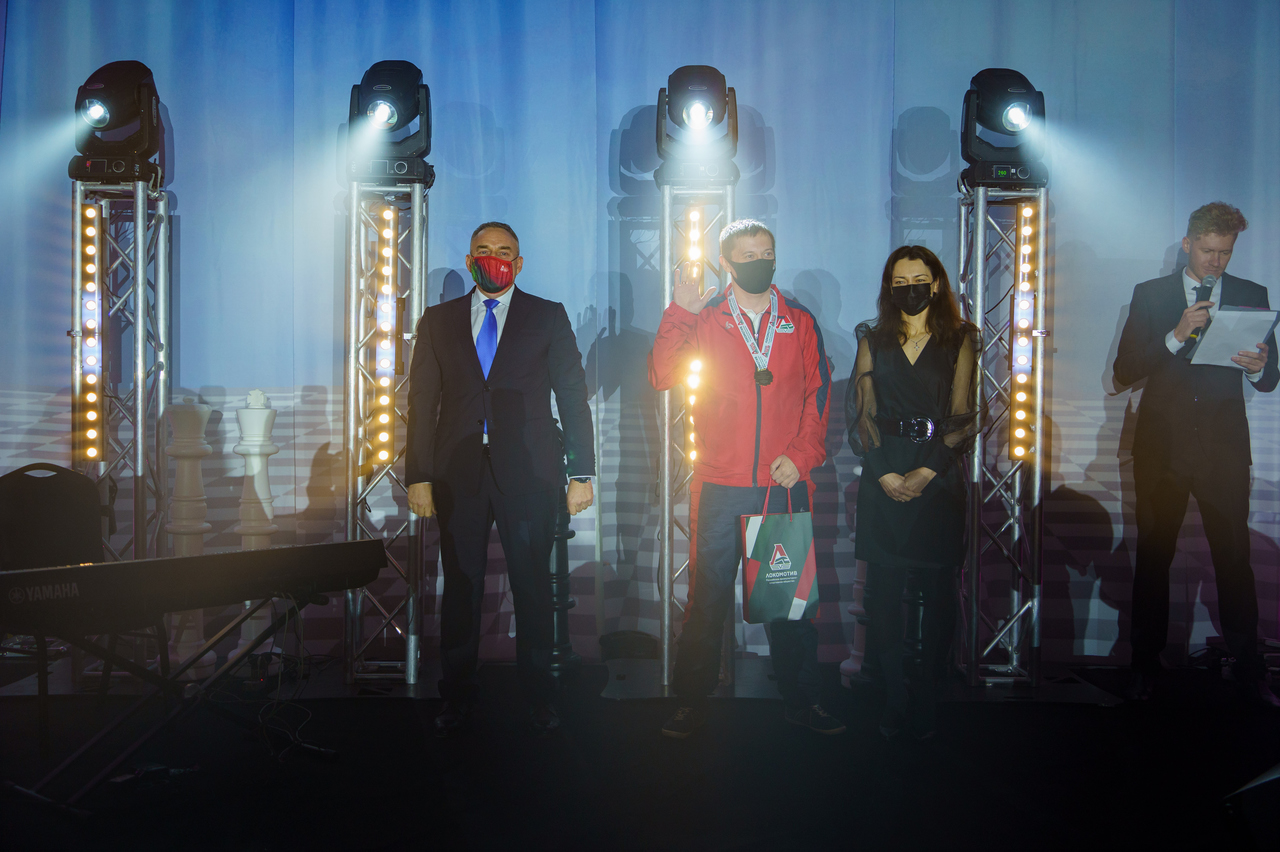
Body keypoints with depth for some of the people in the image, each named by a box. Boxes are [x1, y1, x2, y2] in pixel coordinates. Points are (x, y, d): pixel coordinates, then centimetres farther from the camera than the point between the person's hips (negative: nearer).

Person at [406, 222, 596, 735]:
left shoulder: (548, 317, 8)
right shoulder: (437, 321, 13)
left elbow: (572, 395, 4)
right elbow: (422, 402, 9)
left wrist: (581, 472, -2)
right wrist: (418, 476, 2)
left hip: (529, 474, -1)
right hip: (458, 475, 2)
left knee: (533, 587, 4)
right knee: (460, 587, 7)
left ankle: (538, 696, 19)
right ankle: (456, 698, 20)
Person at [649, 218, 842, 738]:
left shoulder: (800, 323, 10)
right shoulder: (702, 320, 6)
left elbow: (819, 393, 8)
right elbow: (661, 377, -6)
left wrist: (802, 454, -4)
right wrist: (679, 313, -15)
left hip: (785, 485, 2)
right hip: (719, 487, -1)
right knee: (707, 597, 4)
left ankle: (801, 701, 22)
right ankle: (692, 702, 17)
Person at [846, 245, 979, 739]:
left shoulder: (959, 341, 8)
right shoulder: (873, 341, 11)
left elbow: (963, 418, 0)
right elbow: (860, 414, 5)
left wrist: (925, 472, -11)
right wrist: (885, 473, -8)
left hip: (938, 479, -1)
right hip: (883, 480, 1)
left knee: (937, 593, 0)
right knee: (884, 590, 0)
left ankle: (924, 700, 11)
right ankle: (894, 700, 9)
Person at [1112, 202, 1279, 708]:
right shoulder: (1150, 295, 6)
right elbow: (1123, 372, -3)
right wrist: (1176, 336, -16)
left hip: (1224, 448, 0)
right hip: (1161, 445, 0)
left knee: (1235, 557, -2)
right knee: (1153, 556, 6)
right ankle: (1145, 663, 17)